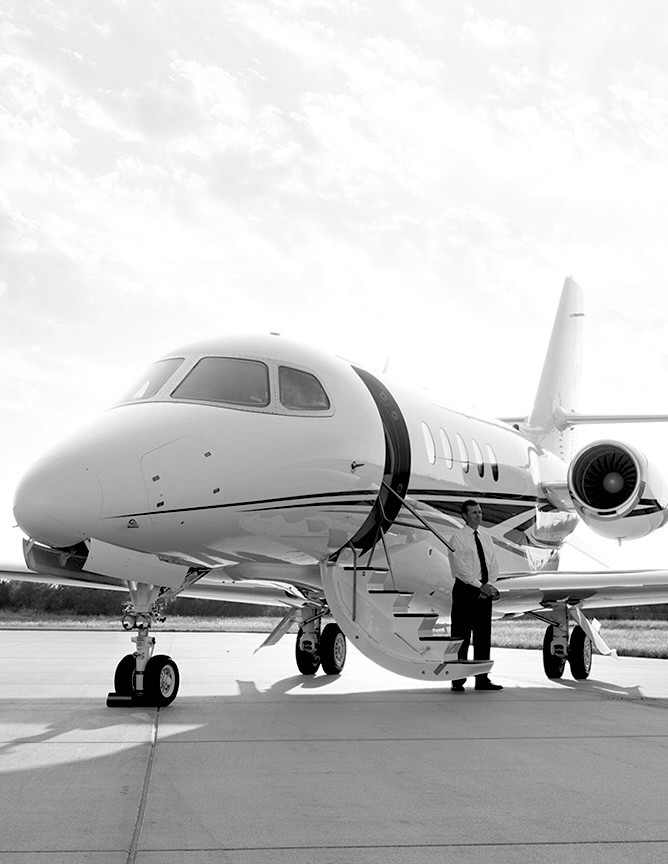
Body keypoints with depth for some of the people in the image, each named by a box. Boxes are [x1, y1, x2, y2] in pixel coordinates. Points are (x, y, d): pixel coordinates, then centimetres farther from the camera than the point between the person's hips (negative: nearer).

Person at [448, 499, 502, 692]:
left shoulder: (486, 536, 13)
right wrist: (480, 586, -16)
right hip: (465, 590, -6)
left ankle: (482, 680, 13)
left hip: (485, 591, 6)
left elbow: (493, 564, 11)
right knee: (461, 637, -4)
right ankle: (458, 681, 1)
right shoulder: (458, 538, -7)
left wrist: (490, 585, -5)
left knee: (484, 636, 8)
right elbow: (460, 568, -14)